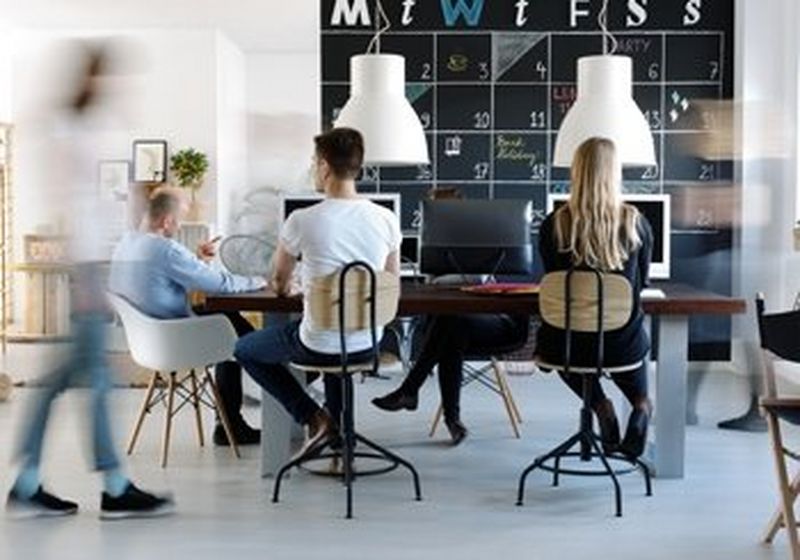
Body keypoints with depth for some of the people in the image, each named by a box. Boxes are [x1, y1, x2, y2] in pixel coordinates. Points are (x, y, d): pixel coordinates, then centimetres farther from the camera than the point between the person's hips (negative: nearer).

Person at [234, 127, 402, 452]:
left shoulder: (302, 221, -17)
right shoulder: (386, 219, -7)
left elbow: (278, 285, 1)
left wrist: (287, 287, 25)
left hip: (319, 345, -5)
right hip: (368, 345, 5)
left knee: (244, 350, 22)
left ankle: (313, 418, 11)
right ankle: (338, 424, 39)